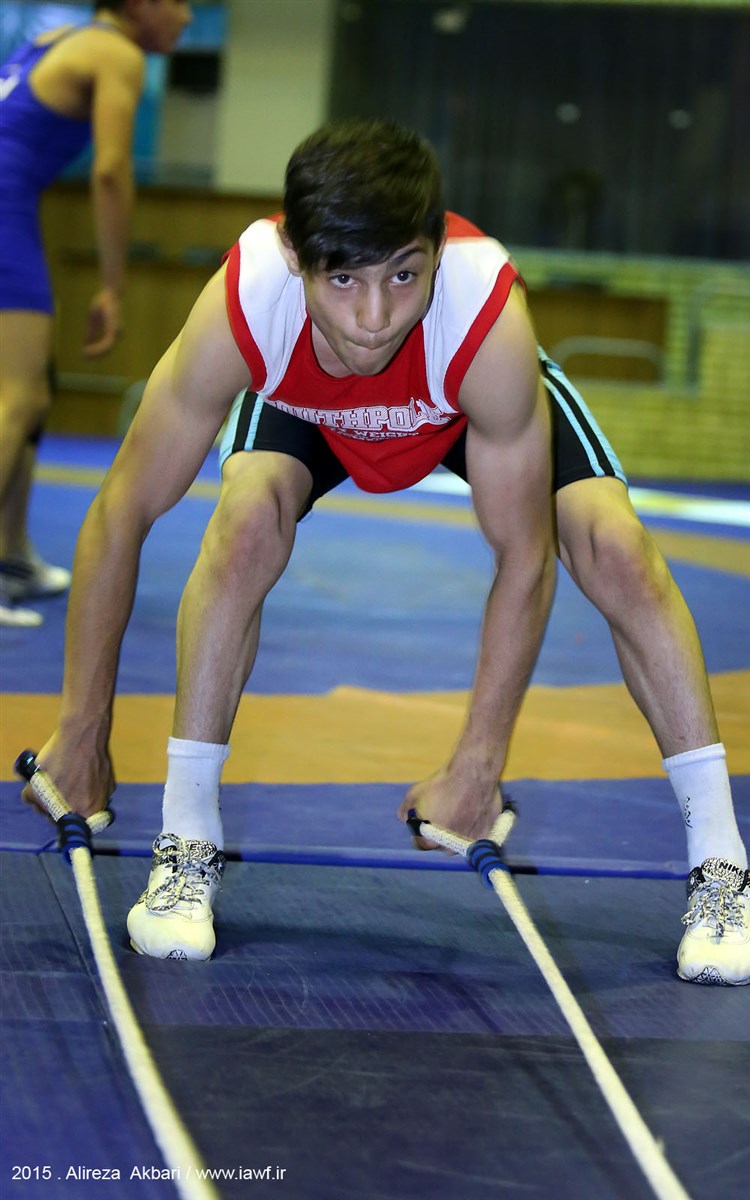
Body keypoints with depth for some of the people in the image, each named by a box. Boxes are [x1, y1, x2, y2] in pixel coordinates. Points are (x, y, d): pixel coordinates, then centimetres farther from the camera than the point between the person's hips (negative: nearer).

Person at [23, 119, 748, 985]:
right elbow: (120, 515, -29)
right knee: (247, 522, -28)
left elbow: (524, 562, -31)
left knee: (619, 549, -21)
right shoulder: (239, 308, -41)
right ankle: (186, 847, -14)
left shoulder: (491, 322, -44)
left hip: (478, 400, 0)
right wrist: (82, 730, -23)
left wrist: (478, 765, -27)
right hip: (303, 401, 1)